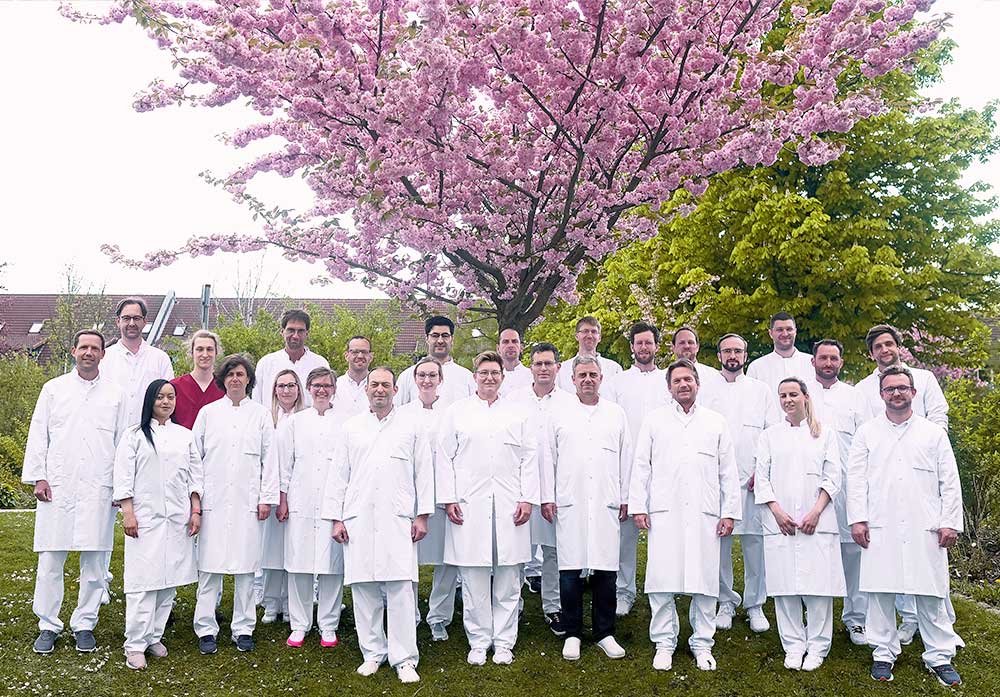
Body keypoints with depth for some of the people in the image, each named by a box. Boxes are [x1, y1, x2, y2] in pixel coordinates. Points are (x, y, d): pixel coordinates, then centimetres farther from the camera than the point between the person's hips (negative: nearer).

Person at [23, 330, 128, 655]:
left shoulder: (115, 394, 9)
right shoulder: (54, 388, 10)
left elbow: (124, 441, 9)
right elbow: (38, 435, 8)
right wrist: (38, 476, -1)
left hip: (98, 488, 0)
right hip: (57, 486, 0)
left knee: (94, 560, 2)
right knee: (50, 558, 1)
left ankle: (84, 624, 15)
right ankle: (48, 625, 14)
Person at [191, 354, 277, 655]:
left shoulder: (261, 414, 7)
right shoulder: (208, 413, 8)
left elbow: (269, 459, 6)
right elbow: (195, 456, 9)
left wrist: (267, 498, 1)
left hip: (247, 502, 0)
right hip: (214, 501, 0)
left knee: (246, 567, 3)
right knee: (210, 565, 0)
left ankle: (243, 629, 13)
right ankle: (206, 630, 9)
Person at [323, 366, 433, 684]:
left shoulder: (411, 426, 9)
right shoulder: (352, 427, 13)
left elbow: (423, 471, 7)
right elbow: (339, 475, 11)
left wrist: (422, 515, 1)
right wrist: (336, 518, 5)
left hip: (397, 519, -2)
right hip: (359, 519, 2)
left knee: (400, 588, -7)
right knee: (363, 588, 3)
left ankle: (404, 658, 0)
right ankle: (373, 652, 16)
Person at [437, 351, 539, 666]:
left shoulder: (516, 413, 12)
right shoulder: (457, 412, 7)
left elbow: (529, 458, 9)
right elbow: (445, 457, 5)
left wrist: (528, 499, 1)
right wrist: (449, 499, -3)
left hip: (510, 507, 1)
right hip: (469, 506, -1)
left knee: (508, 579, 5)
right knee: (474, 580, 2)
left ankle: (504, 641, 16)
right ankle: (478, 641, 15)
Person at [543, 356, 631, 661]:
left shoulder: (616, 414, 11)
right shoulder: (559, 415, 8)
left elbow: (626, 457, 12)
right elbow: (549, 458, 7)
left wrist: (625, 498, 9)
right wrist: (546, 497, 2)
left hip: (606, 504, 1)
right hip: (569, 504, -1)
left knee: (606, 570, 4)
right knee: (570, 570, 1)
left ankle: (605, 633, 16)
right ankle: (572, 633, 13)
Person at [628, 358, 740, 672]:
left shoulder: (716, 422, 14)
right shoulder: (654, 420, 11)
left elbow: (728, 470, 12)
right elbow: (641, 465, 8)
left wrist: (729, 512, 5)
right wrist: (638, 506, 0)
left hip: (705, 513, 1)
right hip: (664, 512, -1)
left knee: (705, 581, 2)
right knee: (662, 579, -2)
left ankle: (702, 644, 15)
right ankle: (664, 643, 11)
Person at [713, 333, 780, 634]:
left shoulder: (760, 390, 10)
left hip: (753, 479, 0)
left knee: (755, 543, -1)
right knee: (719, 544, 2)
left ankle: (755, 605, 13)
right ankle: (726, 602, 16)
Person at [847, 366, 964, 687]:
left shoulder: (934, 433, 9)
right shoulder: (866, 433, 9)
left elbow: (950, 481, 7)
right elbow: (856, 478, 4)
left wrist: (950, 522, -1)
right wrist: (857, 519, -3)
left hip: (925, 529, 0)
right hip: (880, 529, 0)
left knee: (931, 594, 3)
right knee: (880, 592, 3)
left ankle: (939, 657, 16)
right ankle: (883, 654, 15)